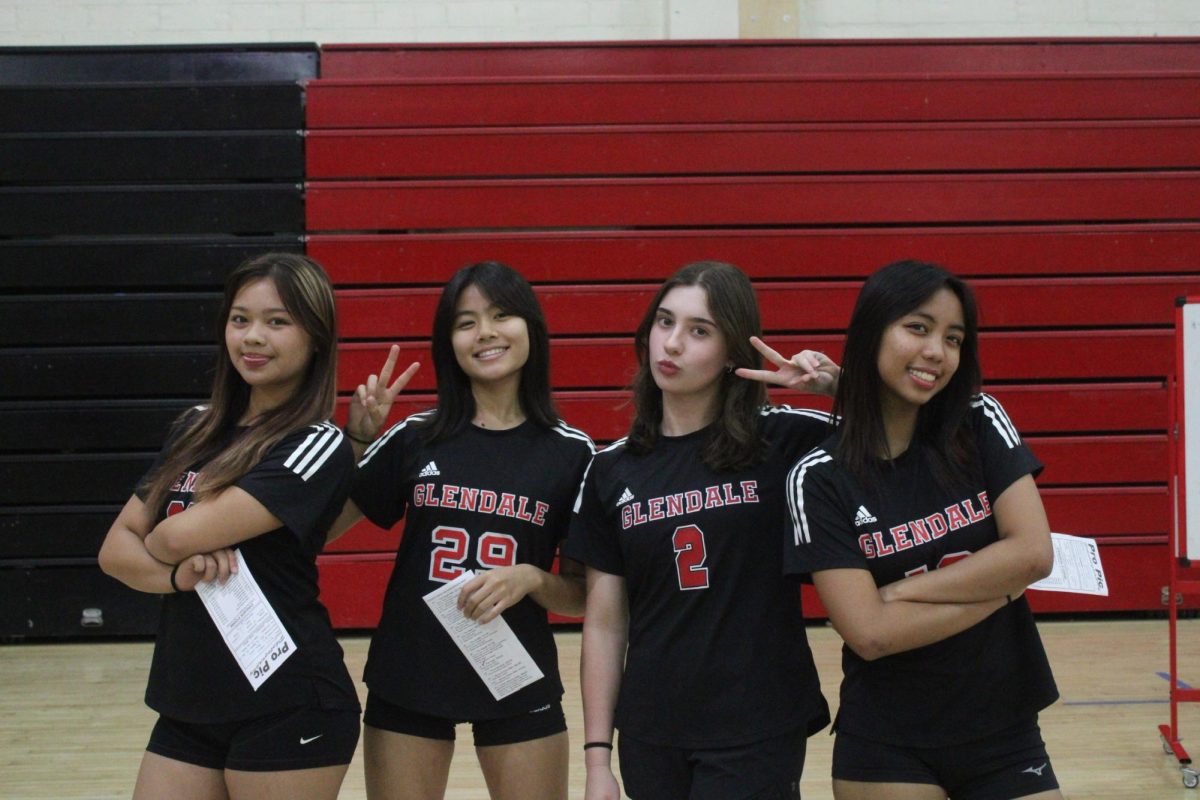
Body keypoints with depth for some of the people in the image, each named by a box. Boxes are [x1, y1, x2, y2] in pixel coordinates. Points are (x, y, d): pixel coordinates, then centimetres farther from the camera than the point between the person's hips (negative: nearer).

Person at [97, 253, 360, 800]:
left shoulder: (318, 447, -12)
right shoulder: (195, 430, 9)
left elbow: (180, 536, -18)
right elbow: (114, 548, 5)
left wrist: (155, 540, 3)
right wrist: (179, 574, -14)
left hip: (289, 711, -6)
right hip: (187, 707, 6)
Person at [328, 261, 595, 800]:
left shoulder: (571, 453, -3)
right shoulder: (416, 437, -2)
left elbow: (583, 596, 2)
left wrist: (532, 578, -17)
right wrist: (356, 440, -9)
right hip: (406, 681, 1)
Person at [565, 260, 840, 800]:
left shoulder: (783, 441, -5)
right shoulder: (612, 470, 2)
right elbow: (604, 624, 5)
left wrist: (835, 382, -22)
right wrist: (597, 755, 2)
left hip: (760, 734, -3)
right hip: (650, 737, 3)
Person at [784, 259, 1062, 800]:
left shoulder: (981, 426, -2)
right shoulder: (819, 477, -10)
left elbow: (1034, 553, -13)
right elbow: (870, 634, -17)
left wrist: (901, 591, -13)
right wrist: (1000, 586, -13)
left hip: (1004, 732, 2)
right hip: (886, 751, -2)